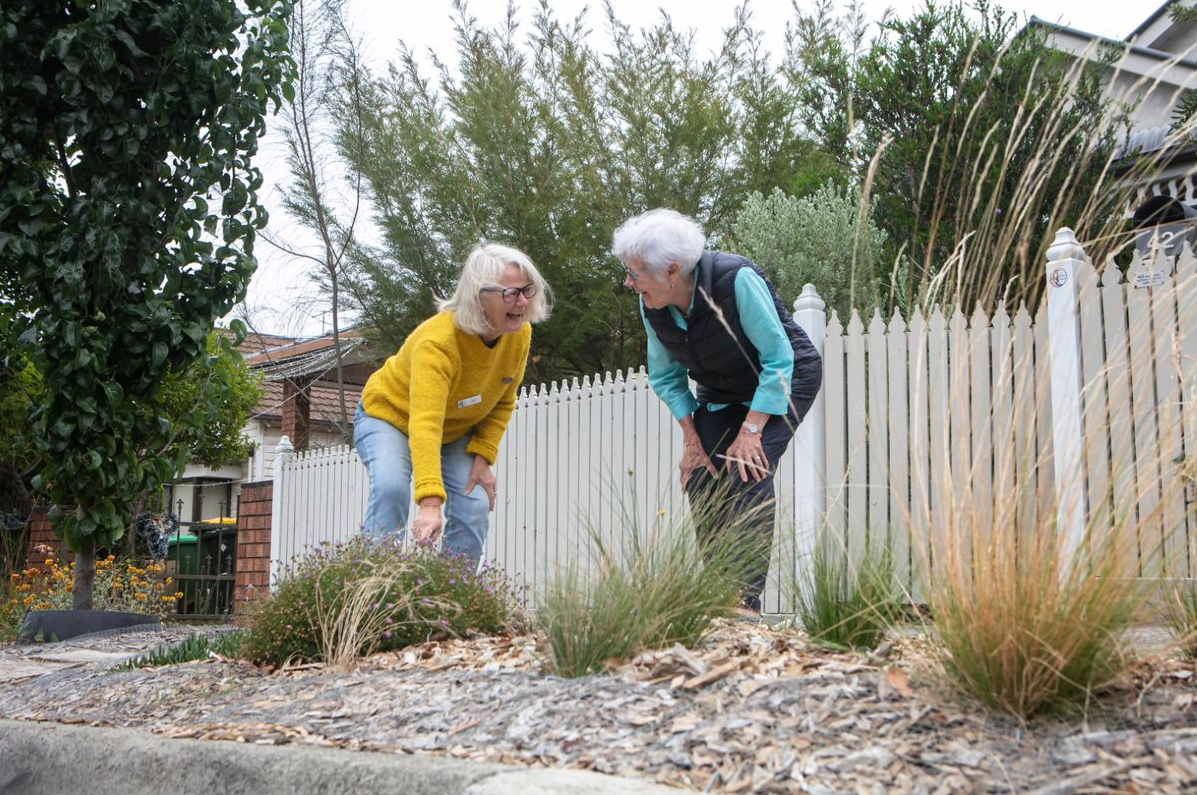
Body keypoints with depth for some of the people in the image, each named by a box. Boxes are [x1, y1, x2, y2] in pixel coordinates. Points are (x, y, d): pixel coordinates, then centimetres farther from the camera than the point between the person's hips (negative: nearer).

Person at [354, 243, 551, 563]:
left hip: (457, 432, 5)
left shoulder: (519, 333, -18)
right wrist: (430, 502, -60)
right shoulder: (437, 342, -39)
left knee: (475, 507, -12)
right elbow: (424, 425, -50)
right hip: (389, 416, -5)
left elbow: (503, 402, -1)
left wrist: (483, 456, -13)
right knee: (391, 487, -31)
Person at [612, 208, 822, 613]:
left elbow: (778, 359, -24)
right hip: (721, 394, 6)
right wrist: (692, 438, -4)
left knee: (749, 477, -23)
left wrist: (750, 431, -25)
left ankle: (745, 601, -21)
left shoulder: (737, 280, -31)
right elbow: (666, 377, 2)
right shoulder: (652, 308, -14)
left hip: (785, 380, -6)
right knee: (702, 483, -6)